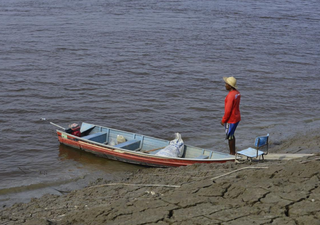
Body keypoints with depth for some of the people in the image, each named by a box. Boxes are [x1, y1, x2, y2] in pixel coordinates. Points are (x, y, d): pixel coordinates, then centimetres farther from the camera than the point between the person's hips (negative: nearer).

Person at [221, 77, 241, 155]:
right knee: (231, 135, 20)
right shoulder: (237, 93, 6)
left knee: (229, 137, 3)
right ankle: (233, 152, 29)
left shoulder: (230, 95, -24)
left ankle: (232, 153, 12)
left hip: (231, 120, -9)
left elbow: (228, 110, -23)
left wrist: (223, 120, -12)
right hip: (236, 118, 9)